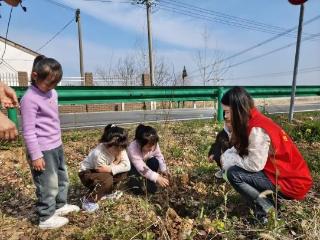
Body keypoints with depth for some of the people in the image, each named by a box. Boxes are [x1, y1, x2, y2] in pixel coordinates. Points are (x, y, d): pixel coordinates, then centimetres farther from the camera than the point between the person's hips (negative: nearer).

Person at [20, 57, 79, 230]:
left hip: (56, 146, 9)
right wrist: (36, 155, -18)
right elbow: (28, 131, -19)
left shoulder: (52, 93, 7)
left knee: (62, 177, 22)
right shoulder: (30, 98, -19)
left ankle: (60, 205, 42)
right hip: (43, 150, -9)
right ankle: (46, 218, 24)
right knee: (48, 185, 5)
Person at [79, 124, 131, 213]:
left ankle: (105, 192, 6)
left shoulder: (119, 149, -18)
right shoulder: (99, 154, -37)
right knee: (107, 179, -34)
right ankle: (89, 200, -13)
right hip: (87, 173, -7)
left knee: (123, 172, -12)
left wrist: (111, 168, -32)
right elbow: (101, 170, -27)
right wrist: (115, 165, -23)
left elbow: (127, 166, -24)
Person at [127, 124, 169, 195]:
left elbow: (159, 156, -11)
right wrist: (157, 178, -47)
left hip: (146, 162, 5)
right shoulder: (133, 149, -41)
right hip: (133, 165, -5)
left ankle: (150, 181, -5)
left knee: (154, 162, -30)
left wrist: (163, 169, -23)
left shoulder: (153, 145, -26)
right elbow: (142, 169, -42)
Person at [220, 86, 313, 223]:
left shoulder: (257, 129, -26)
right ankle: (268, 196, 12)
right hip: (287, 174, 9)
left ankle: (266, 207, -1)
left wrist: (229, 159, -9)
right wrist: (226, 156, -7)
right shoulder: (253, 121, 2)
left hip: (292, 183, -9)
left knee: (233, 174, -16)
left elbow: (255, 165, -22)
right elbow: (240, 148, 8)